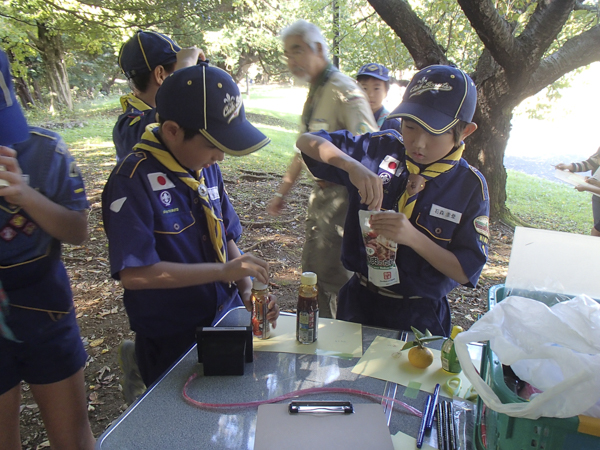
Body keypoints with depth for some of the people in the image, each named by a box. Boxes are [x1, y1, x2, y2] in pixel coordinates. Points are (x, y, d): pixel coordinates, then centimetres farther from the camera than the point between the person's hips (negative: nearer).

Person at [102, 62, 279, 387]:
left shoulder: (207, 168, 1)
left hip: (228, 323, 7)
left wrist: (248, 292, -6)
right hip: (173, 345, -6)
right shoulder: (134, 180, -20)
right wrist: (222, 271, -25)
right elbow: (134, 273, -26)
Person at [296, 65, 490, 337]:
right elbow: (307, 141, -9)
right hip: (359, 302, 2)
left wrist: (412, 237, -29)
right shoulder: (381, 149, -8)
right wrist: (351, 165, -28)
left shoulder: (470, 186, -11)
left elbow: (466, 271, -13)